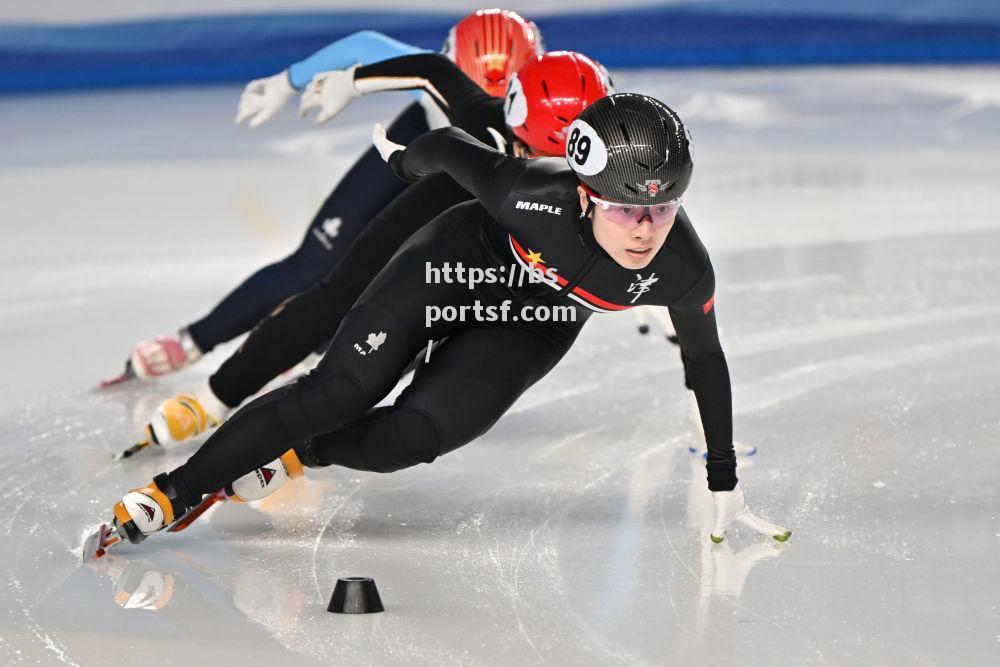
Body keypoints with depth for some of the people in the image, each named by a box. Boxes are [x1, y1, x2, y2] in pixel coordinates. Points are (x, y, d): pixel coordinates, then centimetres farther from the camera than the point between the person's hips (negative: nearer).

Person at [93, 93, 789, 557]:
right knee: (339, 392, -13)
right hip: (464, 255, -2)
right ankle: (173, 491, -4)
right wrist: (403, 160, 4)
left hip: (528, 333, 2)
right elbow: (448, 146, -19)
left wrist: (725, 484, -1)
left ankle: (290, 455, 12)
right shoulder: (536, 198, -39)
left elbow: (705, 359, -9)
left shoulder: (685, 271, -30)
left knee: (406, 440, -16)